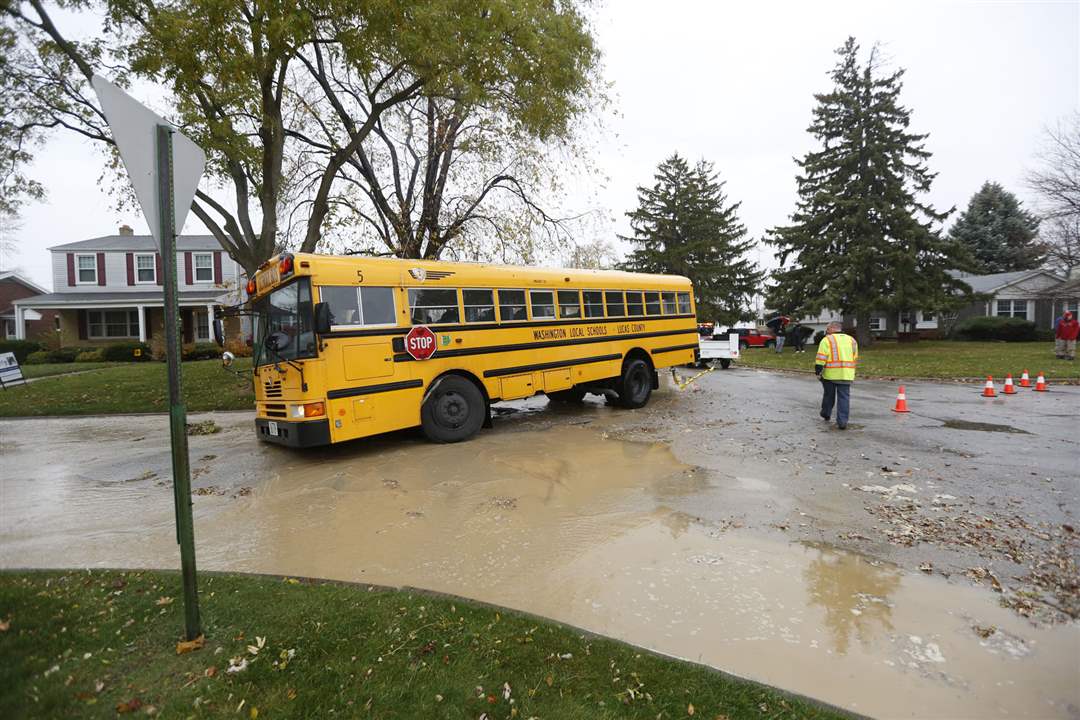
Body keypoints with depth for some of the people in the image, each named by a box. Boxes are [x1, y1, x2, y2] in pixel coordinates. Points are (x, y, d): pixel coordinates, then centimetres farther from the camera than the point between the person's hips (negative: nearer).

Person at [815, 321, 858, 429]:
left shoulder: (827, 340, -4)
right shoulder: (851, 340, 14)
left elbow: (821, 358, -11)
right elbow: (855, 358, 18)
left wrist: (818, 372, -7)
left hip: (830, 374, -3)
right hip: (846, 375, 3)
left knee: (828, 395, 15)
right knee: (844, 397, 3)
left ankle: (826, 414, 32)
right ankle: (842, 421, -2)